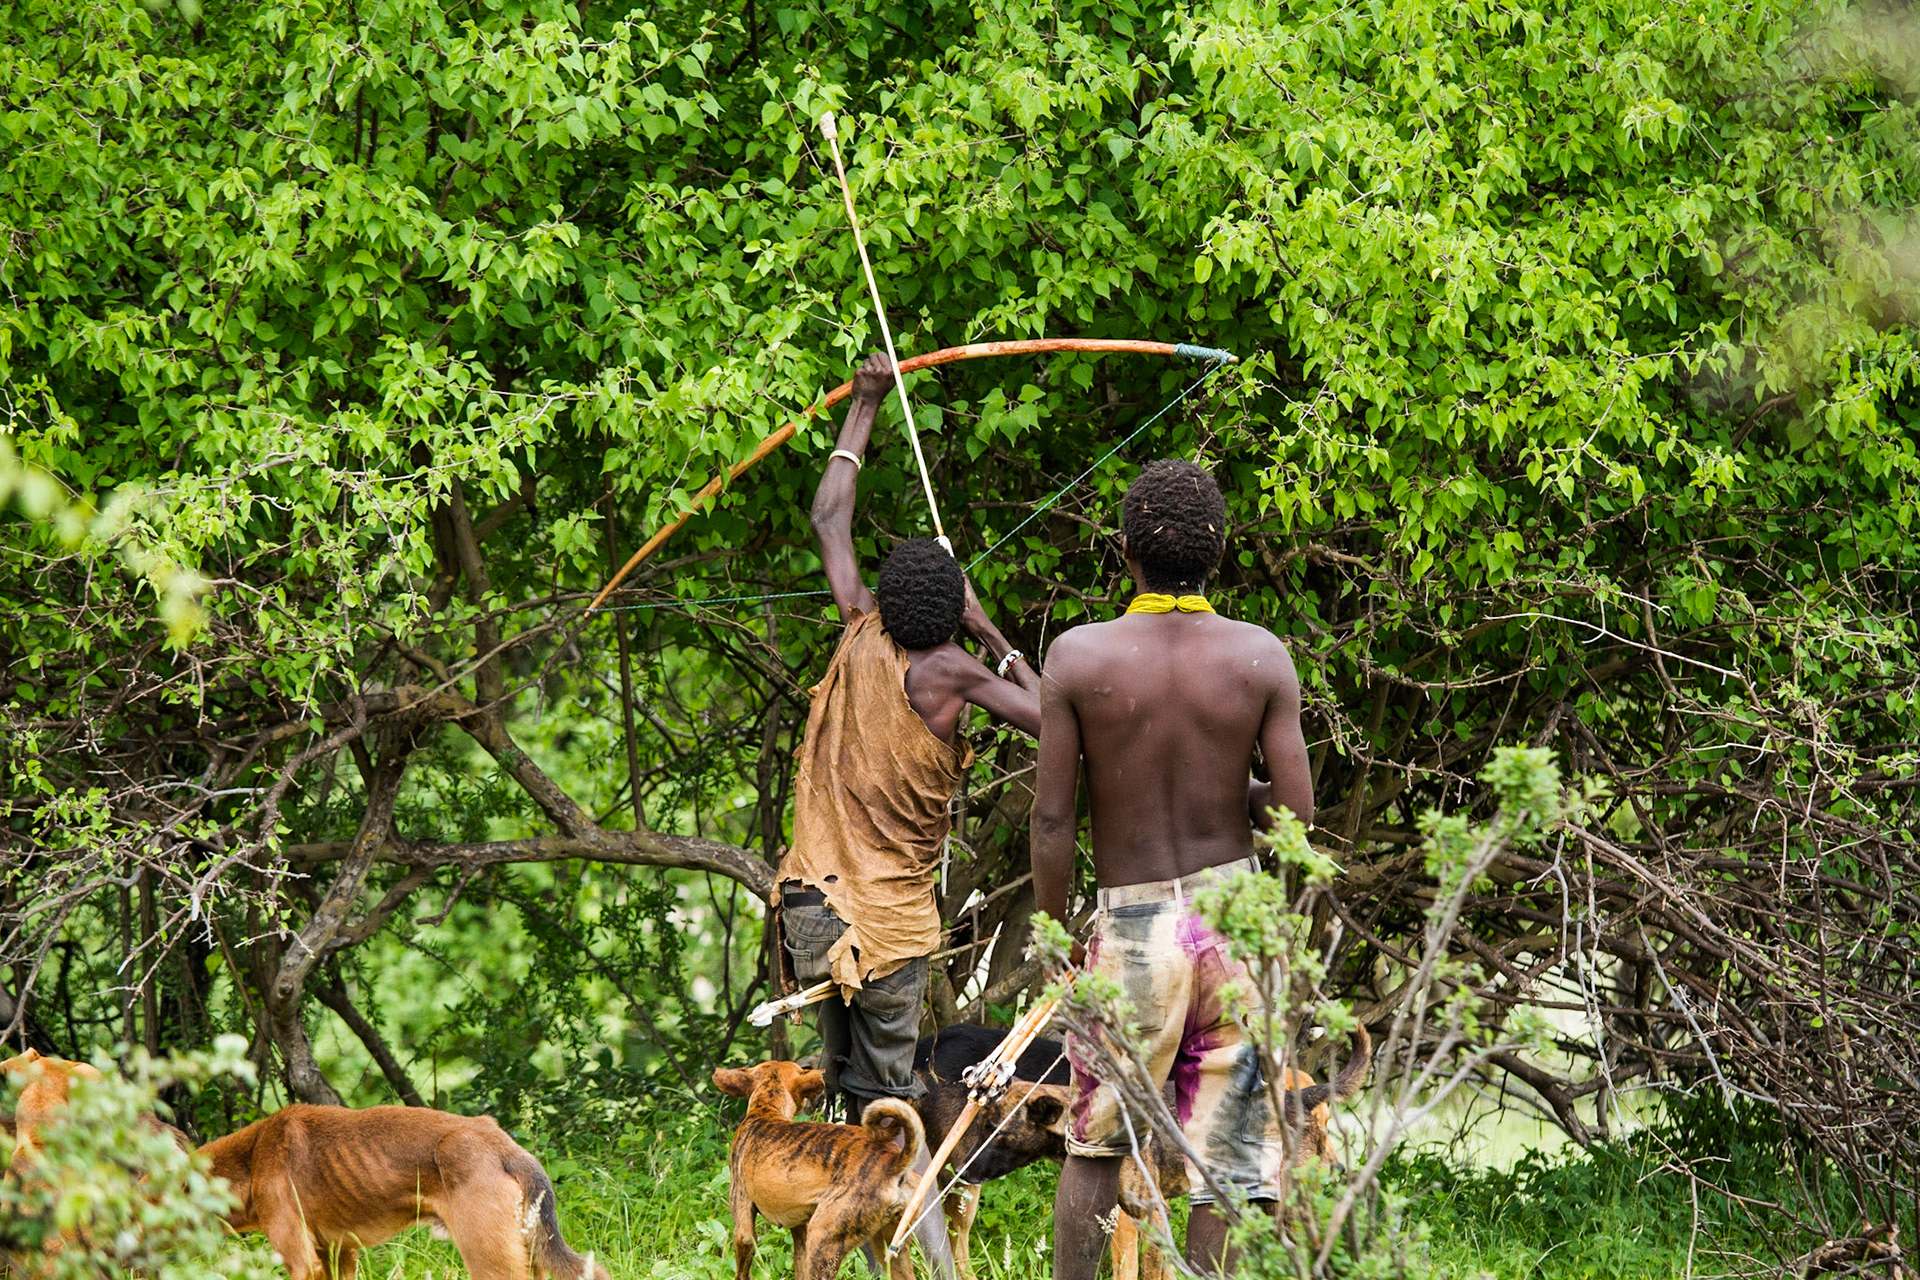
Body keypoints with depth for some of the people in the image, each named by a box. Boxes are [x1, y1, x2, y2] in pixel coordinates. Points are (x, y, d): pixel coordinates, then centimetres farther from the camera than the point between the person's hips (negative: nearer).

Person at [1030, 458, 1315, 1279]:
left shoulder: (1078, 657, -10)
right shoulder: (1260, 657, -7)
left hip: (1132, 925, -1)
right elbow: (1296, 814, -7)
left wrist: (1052, 935, 4)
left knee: (1096, 1144, 16)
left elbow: (1051, 820, -8)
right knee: (1225, 1152, 6)